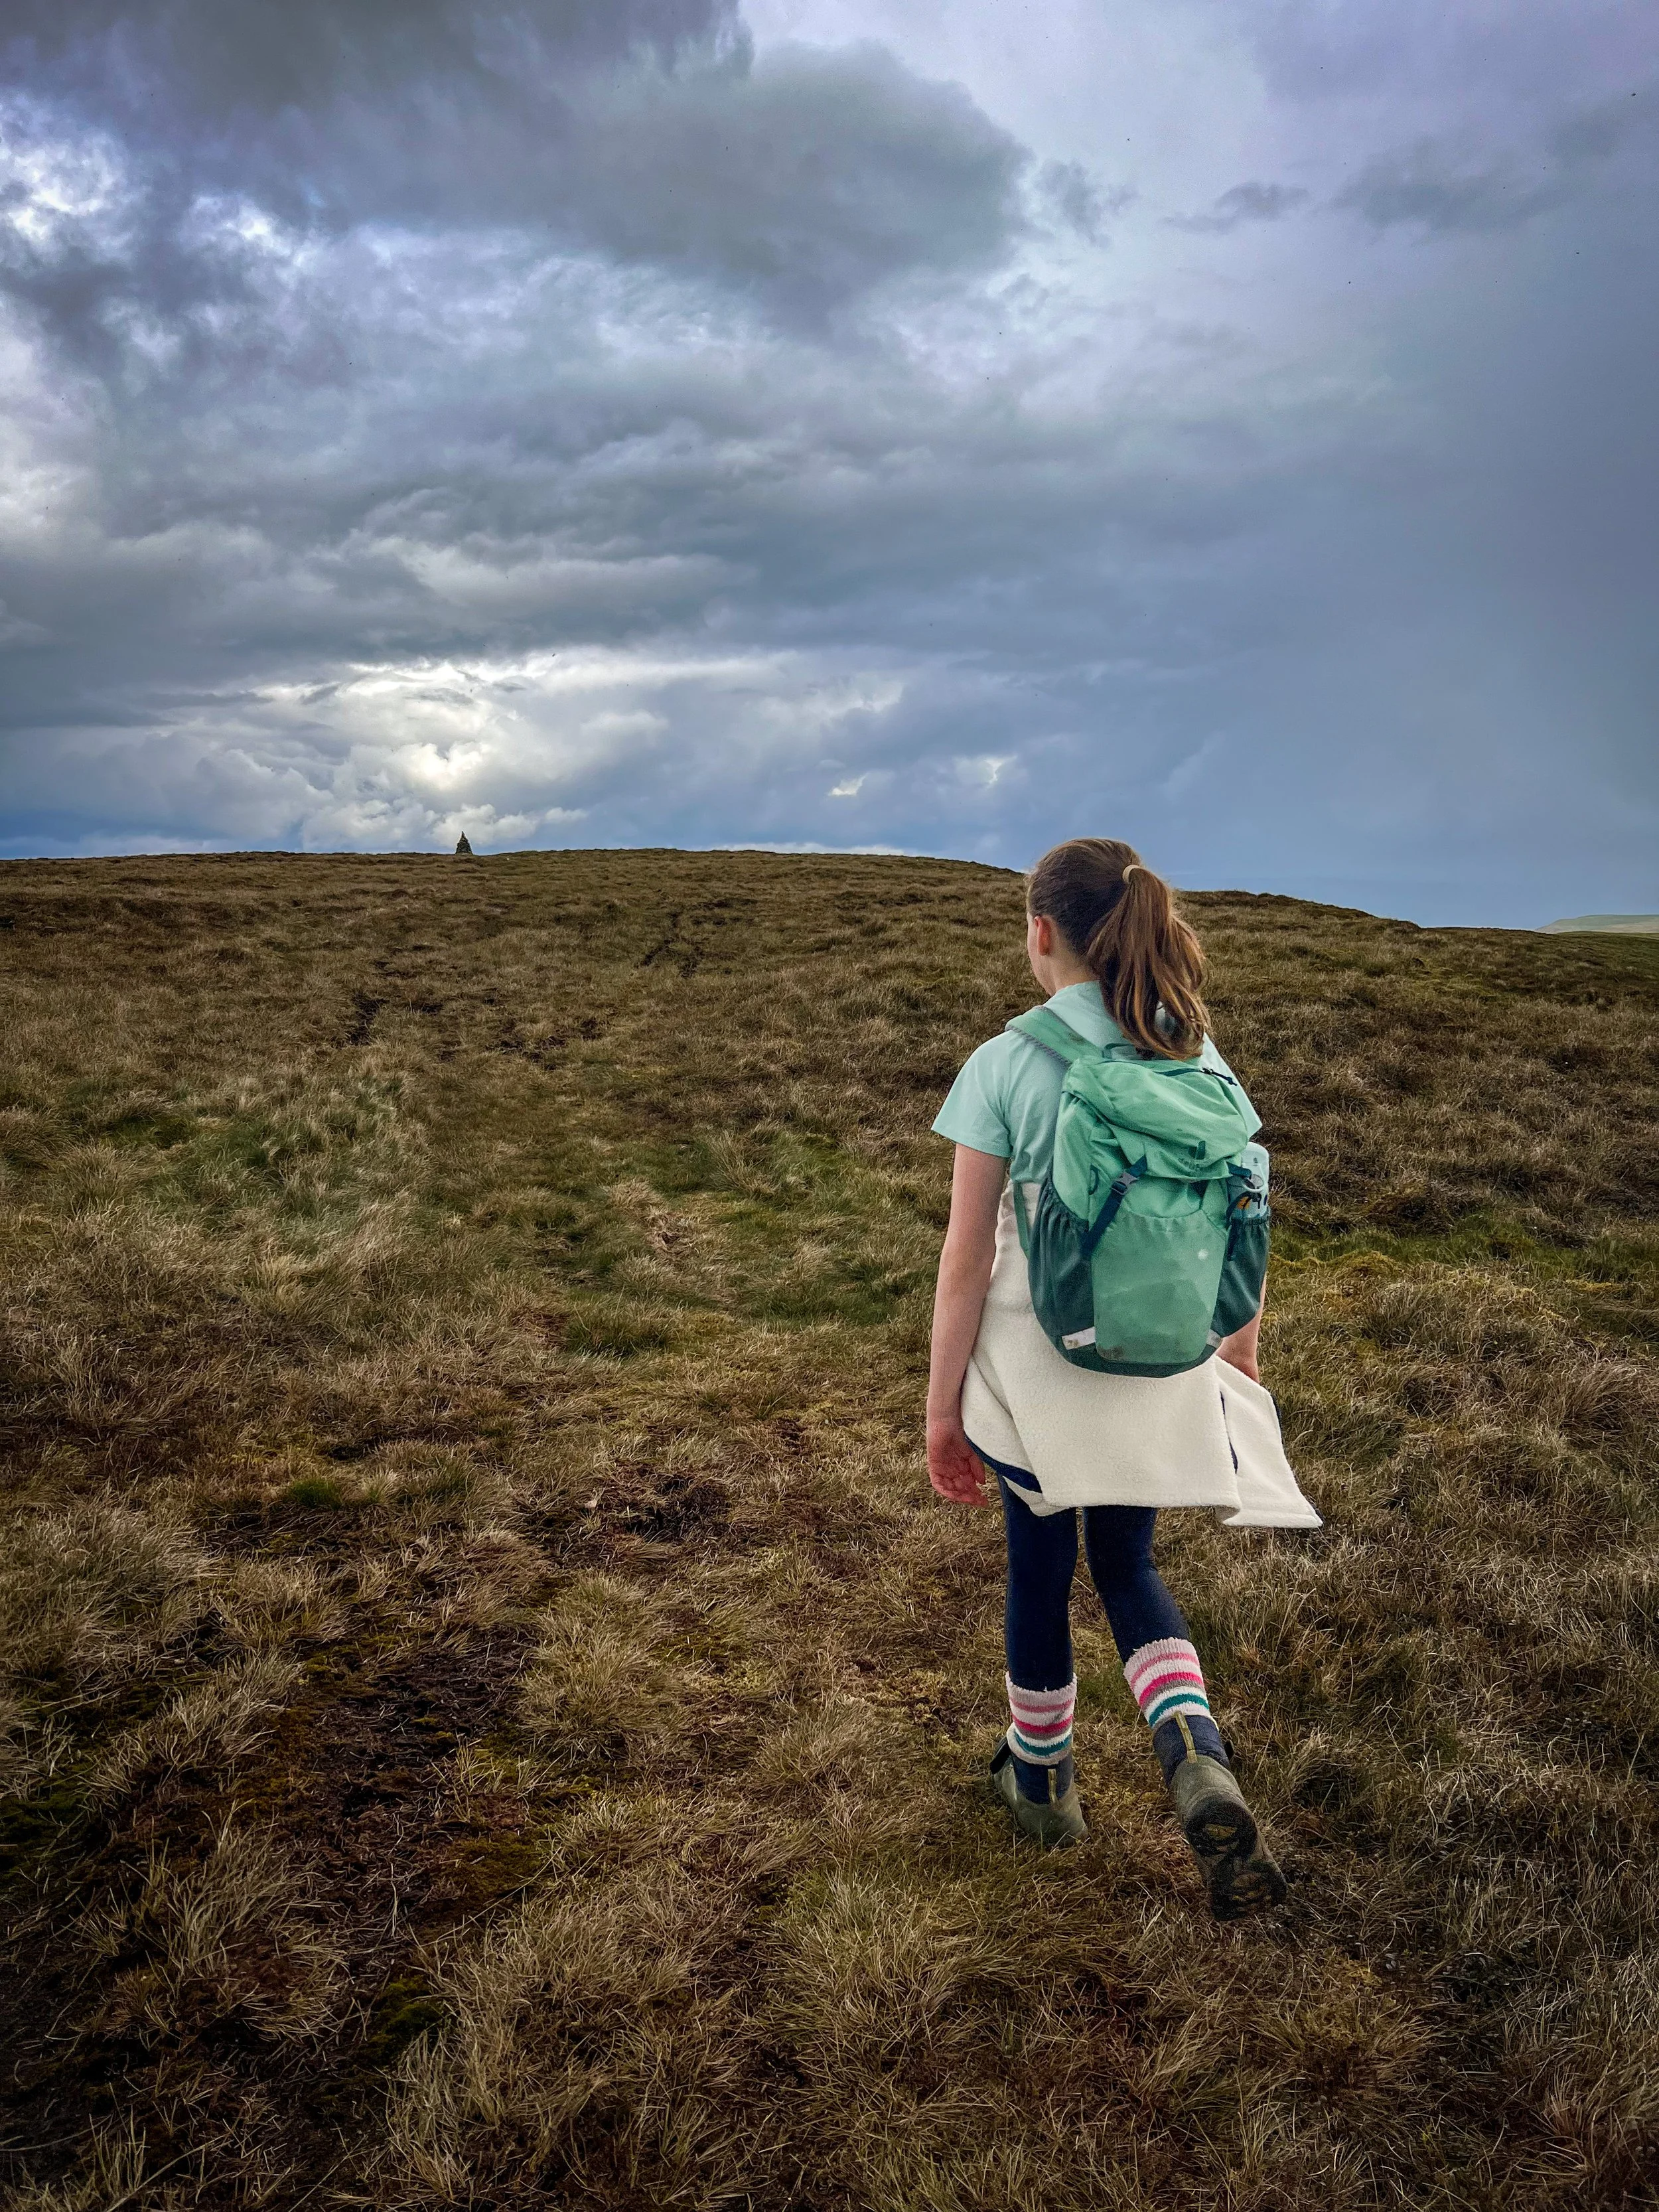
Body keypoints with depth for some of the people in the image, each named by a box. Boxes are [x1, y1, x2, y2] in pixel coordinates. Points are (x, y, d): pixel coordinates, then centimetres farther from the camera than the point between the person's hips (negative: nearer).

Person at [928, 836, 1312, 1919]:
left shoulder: (1004, 1067, -15)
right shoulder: (1200, 1059, -4)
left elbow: (967, 1255, -13)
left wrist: (943, 1405, -4)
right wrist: (1241, 1359, 16)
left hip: (1035, 1370, -3)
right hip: (1158, 1373, 3)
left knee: (1041, 1571, 19)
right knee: (1129, 1568, 23)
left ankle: (1043, 1776, 39)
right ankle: (1199, 1755, 1)